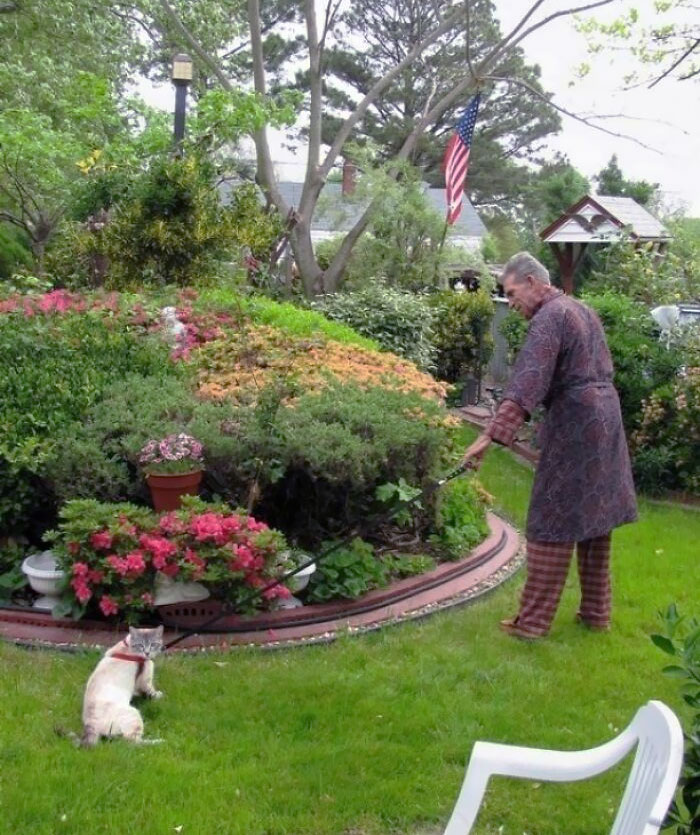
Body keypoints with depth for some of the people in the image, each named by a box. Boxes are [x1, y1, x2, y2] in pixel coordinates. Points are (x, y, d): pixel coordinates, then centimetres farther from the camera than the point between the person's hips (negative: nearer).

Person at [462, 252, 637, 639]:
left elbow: (525, 383, -26)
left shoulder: (548, 318, -14)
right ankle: (596, 611, 22)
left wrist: (491, 435, -33)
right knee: (594, 519, 14)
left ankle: (534, 620, 0)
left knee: (552, 524, -5)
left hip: (572, 425, -9)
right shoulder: (583, 310, 16)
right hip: (606, 417, 9)